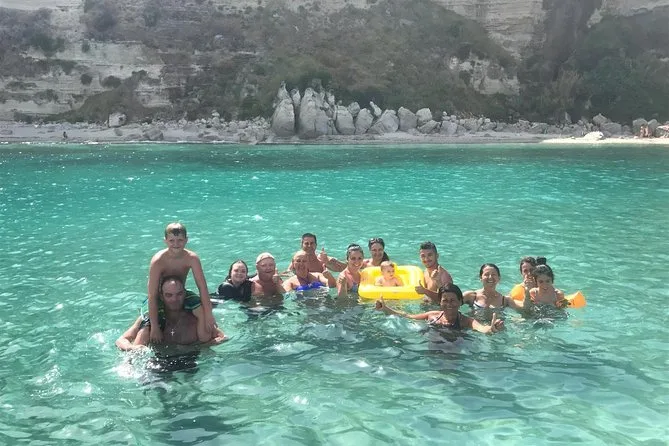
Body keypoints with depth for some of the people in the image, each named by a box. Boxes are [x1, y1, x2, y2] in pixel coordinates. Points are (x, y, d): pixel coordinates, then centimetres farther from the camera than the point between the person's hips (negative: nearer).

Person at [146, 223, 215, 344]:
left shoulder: (191, 258, -22)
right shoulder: (158, 261, -29)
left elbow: (202, 287, -22)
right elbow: (152, 296, -29)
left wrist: (209, 315, -30)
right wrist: (154, 328, -32)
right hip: (160, 297, -2)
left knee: (203, 310, -23)